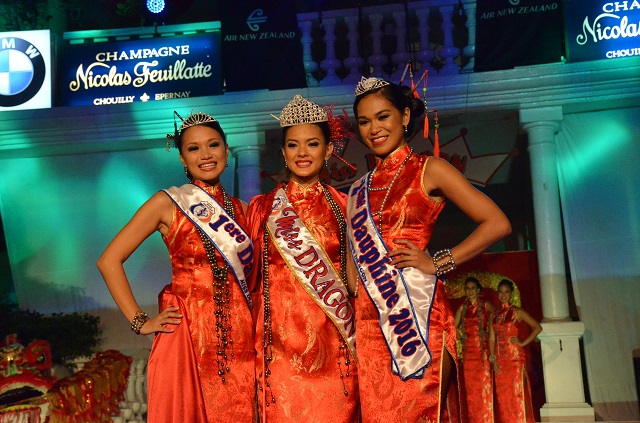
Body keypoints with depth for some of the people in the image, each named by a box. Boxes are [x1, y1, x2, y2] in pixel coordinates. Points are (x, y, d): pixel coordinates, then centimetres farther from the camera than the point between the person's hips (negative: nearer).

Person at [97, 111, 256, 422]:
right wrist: (139, 321, -7)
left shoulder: (240, 210, 10)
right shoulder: (167, 203, -3)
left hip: (238, 336, 4)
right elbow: (109, 260, -4)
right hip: (187, 334, -4)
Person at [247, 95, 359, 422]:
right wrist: (248, 338, 2)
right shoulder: (262, 207, 6)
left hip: (333, 339, 1)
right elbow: (252, 275, 9)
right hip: (280, 336, 0)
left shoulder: (342, 207, 7)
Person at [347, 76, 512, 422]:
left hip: (418, 313, -5)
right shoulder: (360, 190, 15)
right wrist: (352, 318, 8)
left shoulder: (429, 170, 1)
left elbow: (497, 224, -6)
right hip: (370, 320, 5)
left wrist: (437, 264, -9)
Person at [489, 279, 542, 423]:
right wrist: (492, 359, -1)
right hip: (500, 359, 5)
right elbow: (492, 338, 9)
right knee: (502, 395, 5)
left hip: (515, 357, -4)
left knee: (517, 392, -6)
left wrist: (523, 342, -10)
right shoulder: (495, 314, 12)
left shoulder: (517, 312, 0)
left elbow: (537, 327, -5)